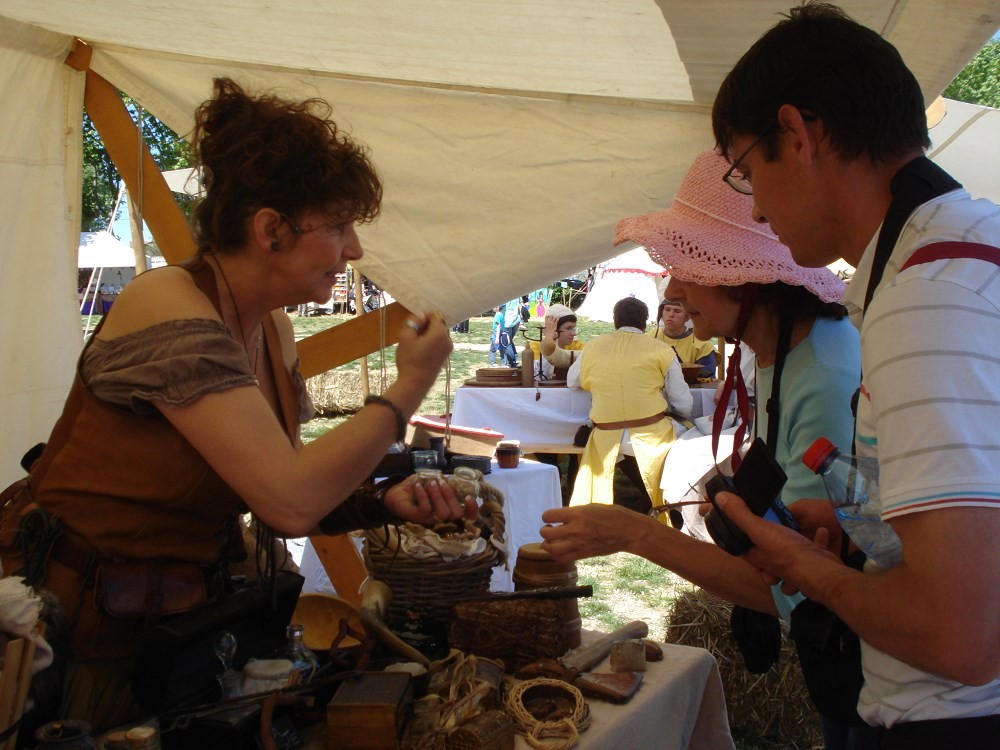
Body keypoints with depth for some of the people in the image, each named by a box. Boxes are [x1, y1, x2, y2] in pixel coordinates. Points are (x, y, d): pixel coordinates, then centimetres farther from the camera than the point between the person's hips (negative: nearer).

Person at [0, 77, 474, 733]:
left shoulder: (274, 332, 2)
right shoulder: (168, 308, -24)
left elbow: (272, 504, 3)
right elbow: (290, 501, -32)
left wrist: (382, 504, -12)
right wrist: (411, 387, -22)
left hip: (177, 620, 8)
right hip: (80, 625, -8)